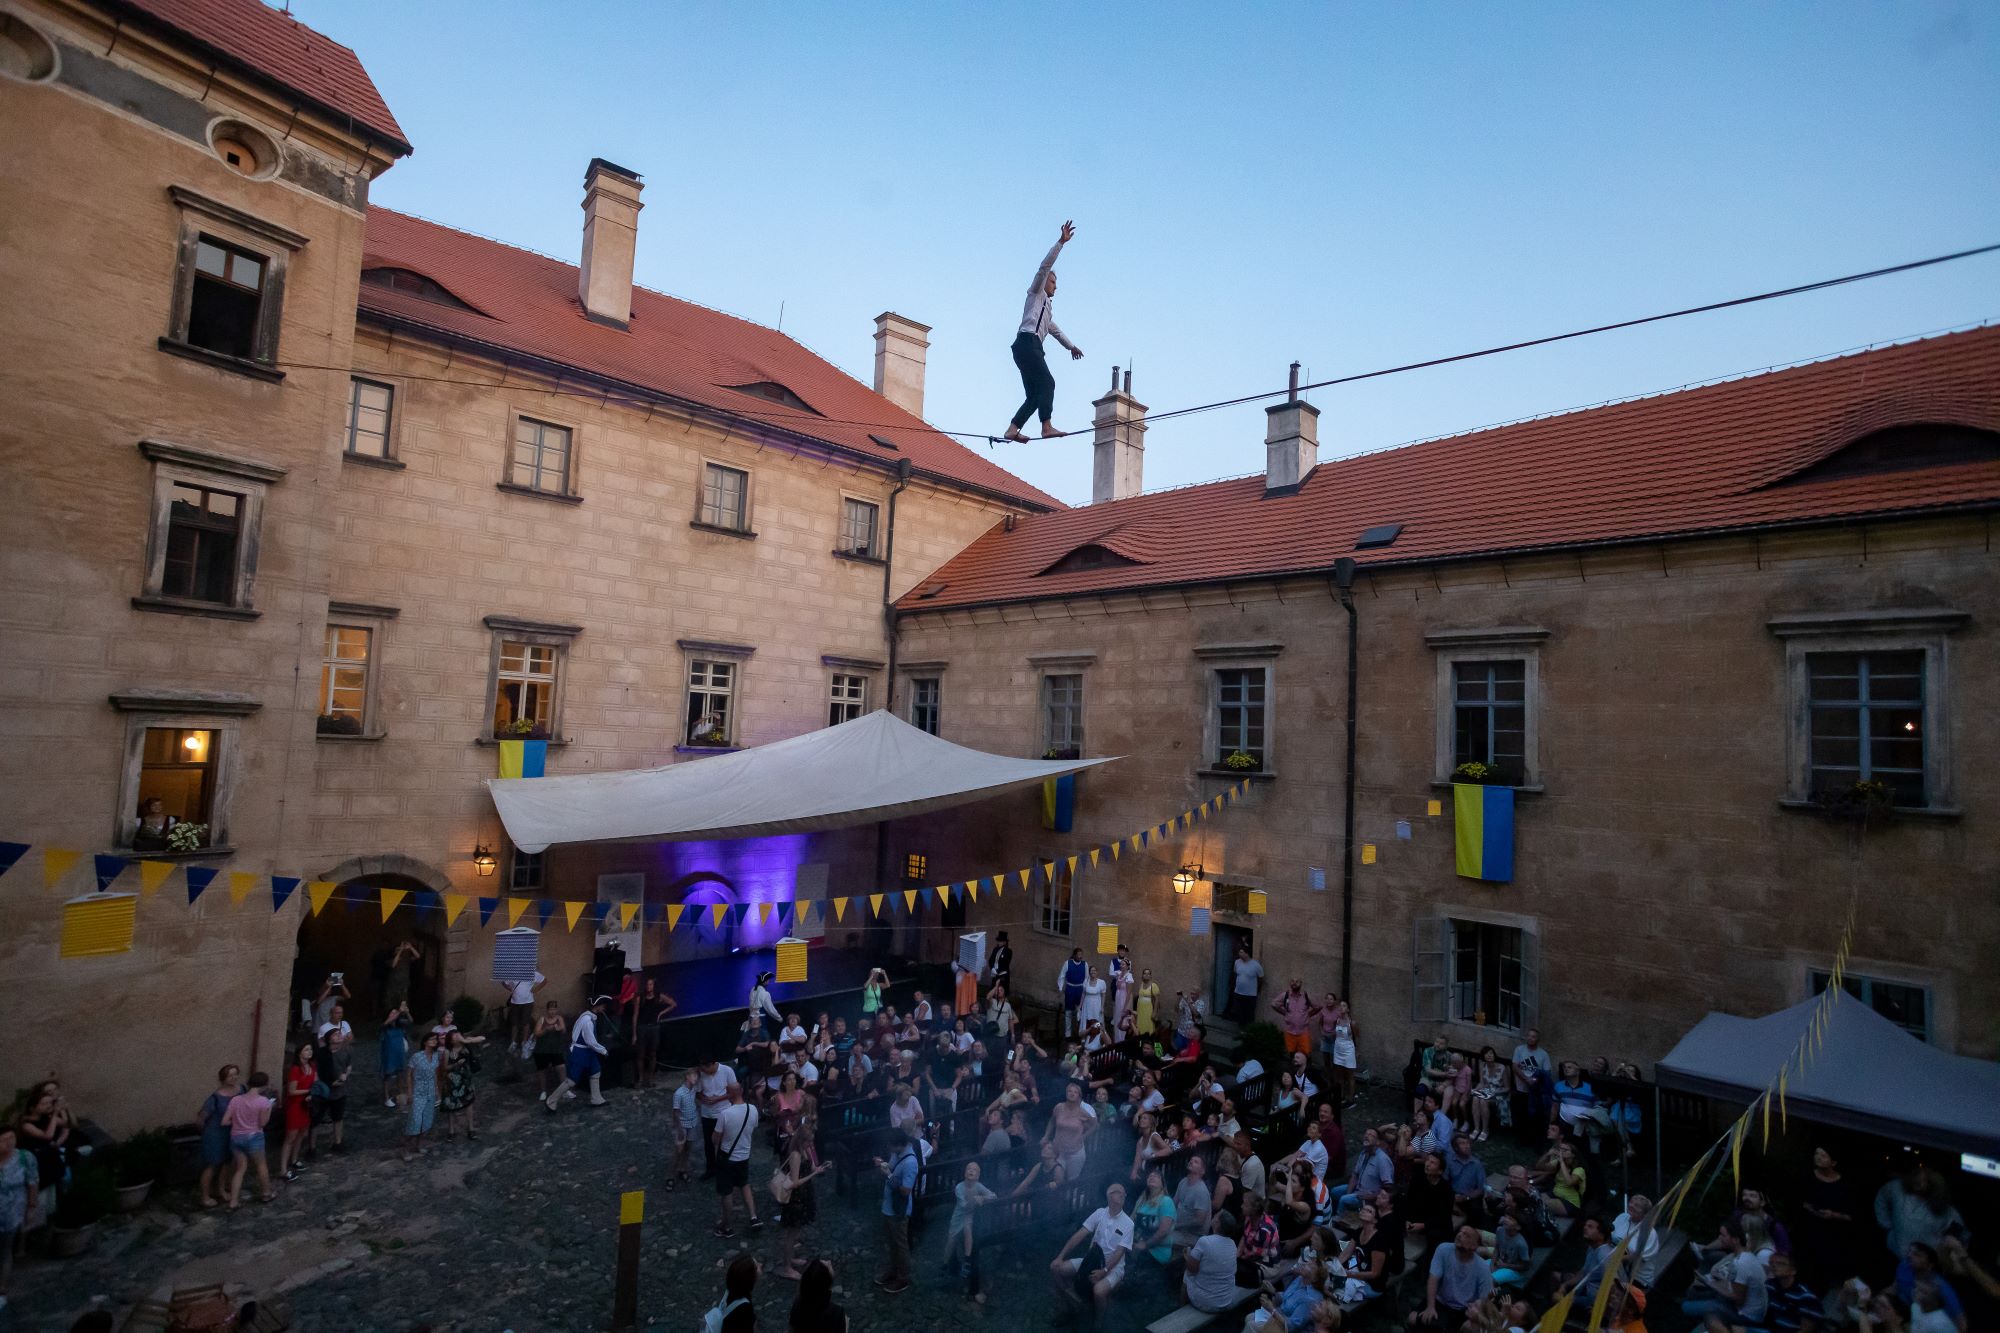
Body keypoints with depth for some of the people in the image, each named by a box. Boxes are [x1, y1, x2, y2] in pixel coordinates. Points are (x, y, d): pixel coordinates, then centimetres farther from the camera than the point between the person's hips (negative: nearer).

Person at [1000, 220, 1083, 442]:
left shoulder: (1047, 304, 36)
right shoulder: (1036, 292, 13)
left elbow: (1054, 329, 49)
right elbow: (1045, 266, -1)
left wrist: (1071, 346, 58)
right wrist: (1061, 242, -6)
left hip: (1031, 347, 9)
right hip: (1027, 342, -9)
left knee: (1033, 395, 0)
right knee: (1047, 382, -22)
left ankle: (1012, 430, -7)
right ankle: (1046, 427, -33)